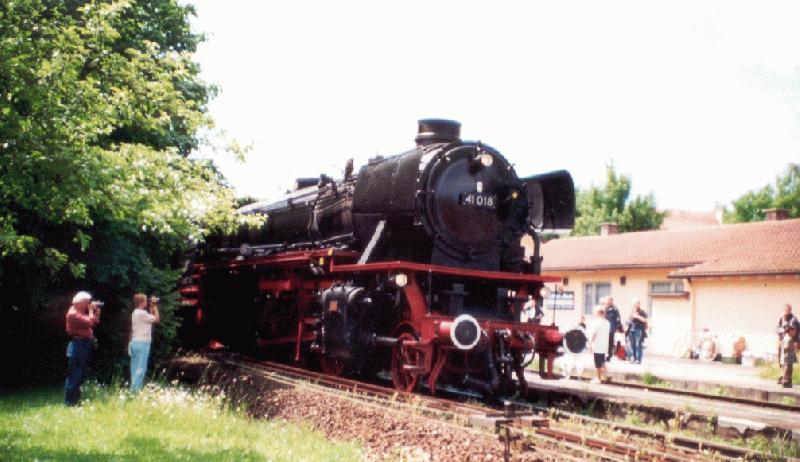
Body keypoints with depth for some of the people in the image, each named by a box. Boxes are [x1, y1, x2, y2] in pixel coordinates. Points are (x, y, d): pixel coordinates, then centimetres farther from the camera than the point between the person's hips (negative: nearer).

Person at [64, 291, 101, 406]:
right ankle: (69, 402, -8)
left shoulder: (81, 312, 18)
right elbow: (89, 322, -24)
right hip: (78, 346, -11)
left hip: (84, 347, 11)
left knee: (81, 375, 15)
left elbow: (95, 322, 21)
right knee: (74, 375, -9)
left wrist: (97, 310, 10)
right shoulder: (73, 313, -14)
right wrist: (91, 310, -11)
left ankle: (75, 400, 23)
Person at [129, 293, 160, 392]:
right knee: (141, 368, -8)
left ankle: (133, 388, 12)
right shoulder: (142, 313, -15)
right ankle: (136, 389, -11)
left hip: (135, 343, 9)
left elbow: (150, 317, 21)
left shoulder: (135, 313, 14)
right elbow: (156, 319, -8)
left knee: (135, 367, 10)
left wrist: (152, 307, 16)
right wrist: (155, 307, -1)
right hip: (142, 343, -9)